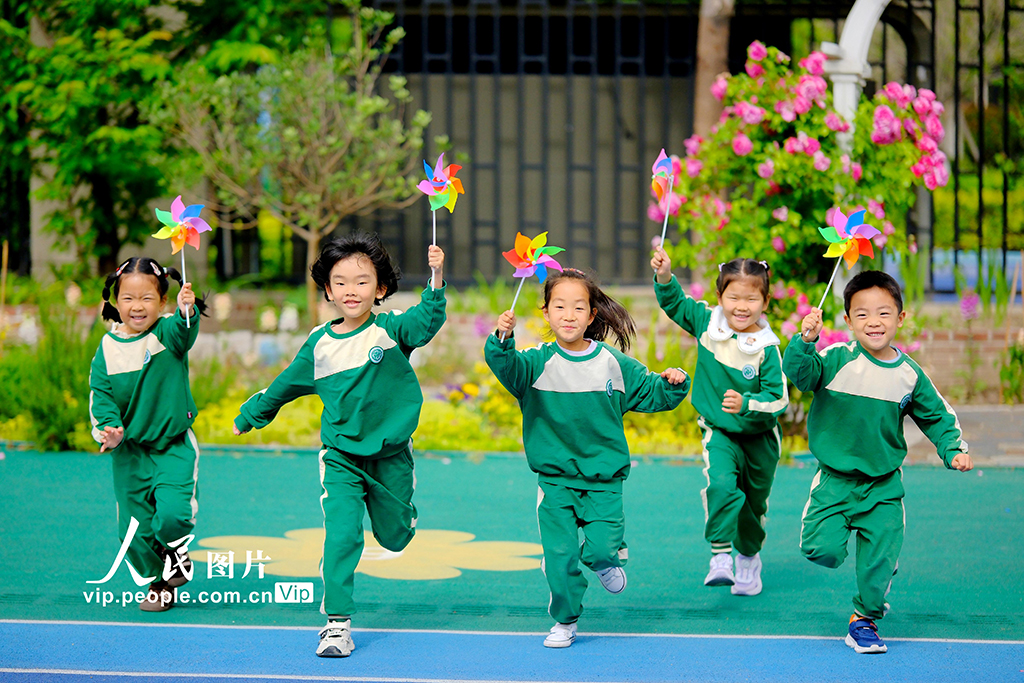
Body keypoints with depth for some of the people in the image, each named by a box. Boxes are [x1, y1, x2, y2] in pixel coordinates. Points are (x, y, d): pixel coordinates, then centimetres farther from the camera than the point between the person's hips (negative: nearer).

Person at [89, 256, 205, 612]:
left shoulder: (168, 333, -11)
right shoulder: (108, 347, -2)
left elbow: (184, 331, -34)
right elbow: (100, 392, 1)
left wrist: (187, 311, -57)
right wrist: (109, 426, -17)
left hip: (174, 445, -3)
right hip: (129, 450, 3)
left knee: (173, 513, -20)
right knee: (135, 527, 7)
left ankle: (175, 549, 15)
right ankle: (158, 580, 32)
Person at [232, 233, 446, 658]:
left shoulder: (390, 330, -9)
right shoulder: (320, 344, -1)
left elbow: (427, 321, -30)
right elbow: (284, 386, 16)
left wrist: (436, 282, -47)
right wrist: (249, 415, 26)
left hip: (390, 453, 0)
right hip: (340, 455, 1)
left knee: (394, 537, 14)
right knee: (341, 535, -13)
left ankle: (389, 505, 51)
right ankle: (337, 622, -8)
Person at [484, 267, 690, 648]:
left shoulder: (614, 364, 1)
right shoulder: (539, 363, -5)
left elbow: (649, 394, 12)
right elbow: (507, 367, -25)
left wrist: (672, 384, -8)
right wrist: (502, 341, -44)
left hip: (603, 478, 0)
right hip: (555, 479, 0)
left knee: (603, 547, -13)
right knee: (559, 554, -3)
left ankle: (605, 561, 24)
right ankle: (565, 621, 17)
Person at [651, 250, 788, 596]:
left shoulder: (767, 349, -20)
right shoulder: (706, 323, -10)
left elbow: (777, 399, -21)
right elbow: (675, 303, 5)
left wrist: (746, 404, -37)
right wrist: (664, 276, -13)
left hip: (760, 437, 0)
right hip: (719, 431, 0)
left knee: (754, 503, 17)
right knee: (721, 484, -28)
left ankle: (749, 557, 43)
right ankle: (720, 556, -22)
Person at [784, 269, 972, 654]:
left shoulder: (909, 375, 0)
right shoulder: (838, 360, -10)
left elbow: (937, 417, 12)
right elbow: (799, 373, -25)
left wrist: (954, 450, -2)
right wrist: (805, 341, -42)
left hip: (884, 486, 2)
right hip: (835, 479, -2)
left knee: (878, 561, 1)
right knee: (822, 550, -15)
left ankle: (864, 619, 24)